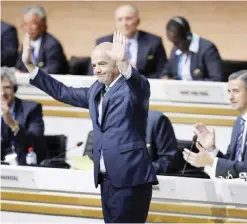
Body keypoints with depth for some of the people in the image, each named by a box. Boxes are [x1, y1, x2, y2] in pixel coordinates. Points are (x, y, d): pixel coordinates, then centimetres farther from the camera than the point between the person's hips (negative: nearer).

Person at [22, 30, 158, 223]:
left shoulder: (133, 87, -6)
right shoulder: (97, 90, 16)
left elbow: (138, 82, -29)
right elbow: (63, 92, 24)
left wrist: (123, 62, -50)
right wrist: (29, 65, 19)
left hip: (130, 180, -8)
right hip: (107, 180, 8)